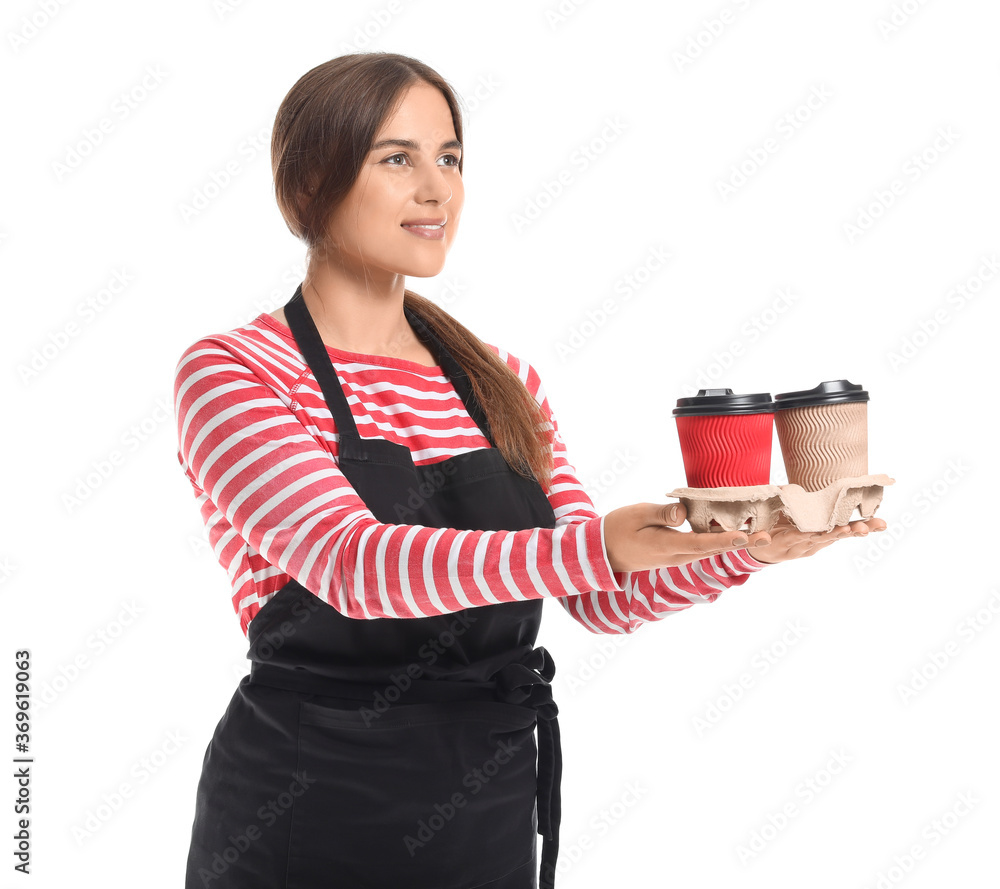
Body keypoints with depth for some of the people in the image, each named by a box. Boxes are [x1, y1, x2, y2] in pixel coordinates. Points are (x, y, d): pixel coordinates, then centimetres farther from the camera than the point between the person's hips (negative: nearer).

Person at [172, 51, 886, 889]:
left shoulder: (503, 381, 6)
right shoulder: (229, 373, -9)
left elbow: (603, 599, 4)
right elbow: (351, 562, -24)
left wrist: (745, 546, -14)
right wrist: (596, 547, -35)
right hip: (305, 818, -4)